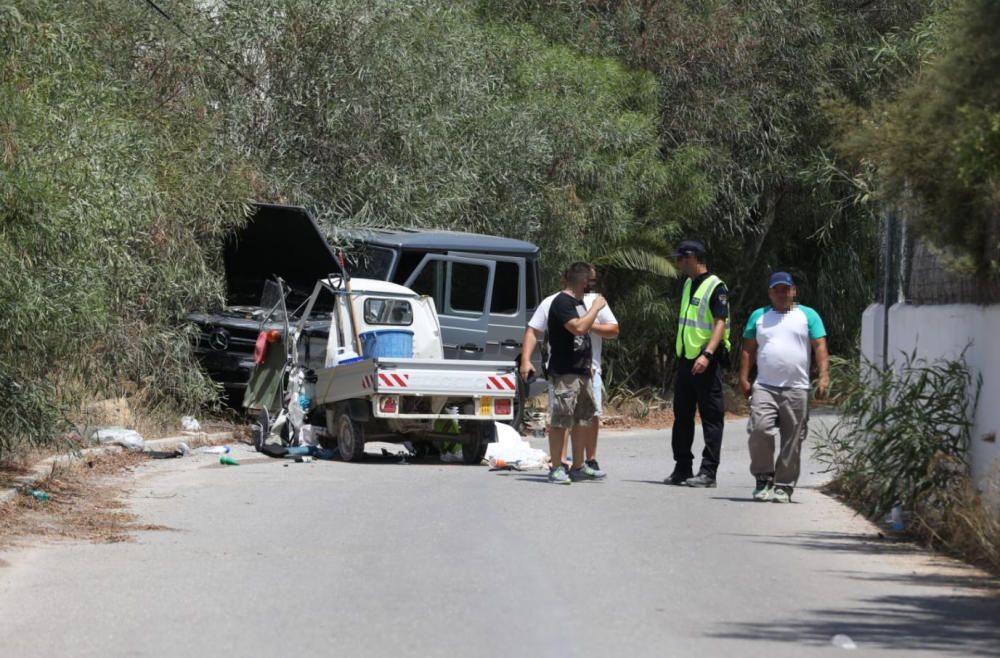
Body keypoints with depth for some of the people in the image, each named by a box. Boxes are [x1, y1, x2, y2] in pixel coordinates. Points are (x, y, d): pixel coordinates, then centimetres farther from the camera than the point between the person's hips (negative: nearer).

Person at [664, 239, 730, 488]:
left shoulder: (716, 288, -11)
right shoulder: (688, 284, 16)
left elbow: (720, 324, -20)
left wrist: (707, 355, -31)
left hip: (706, 363, -9)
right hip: (686, 360, 9)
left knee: (711, 416, -5)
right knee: (682, 414, 11)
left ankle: (708, 472, -5)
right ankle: (682, 468, 18)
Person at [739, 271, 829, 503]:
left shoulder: (807, 315, 11)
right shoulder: (759, 316, 16)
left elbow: (820, 346, 3)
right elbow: (748, 349, 14)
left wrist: (824, 376, -9)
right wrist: (744, 379, 3)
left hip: (796, 390, -1)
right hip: (764, 387, 1)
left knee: (792, 441, 0)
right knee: (759, 430, -17)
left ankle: (783, 486, 8)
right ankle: (764, 478, -1)